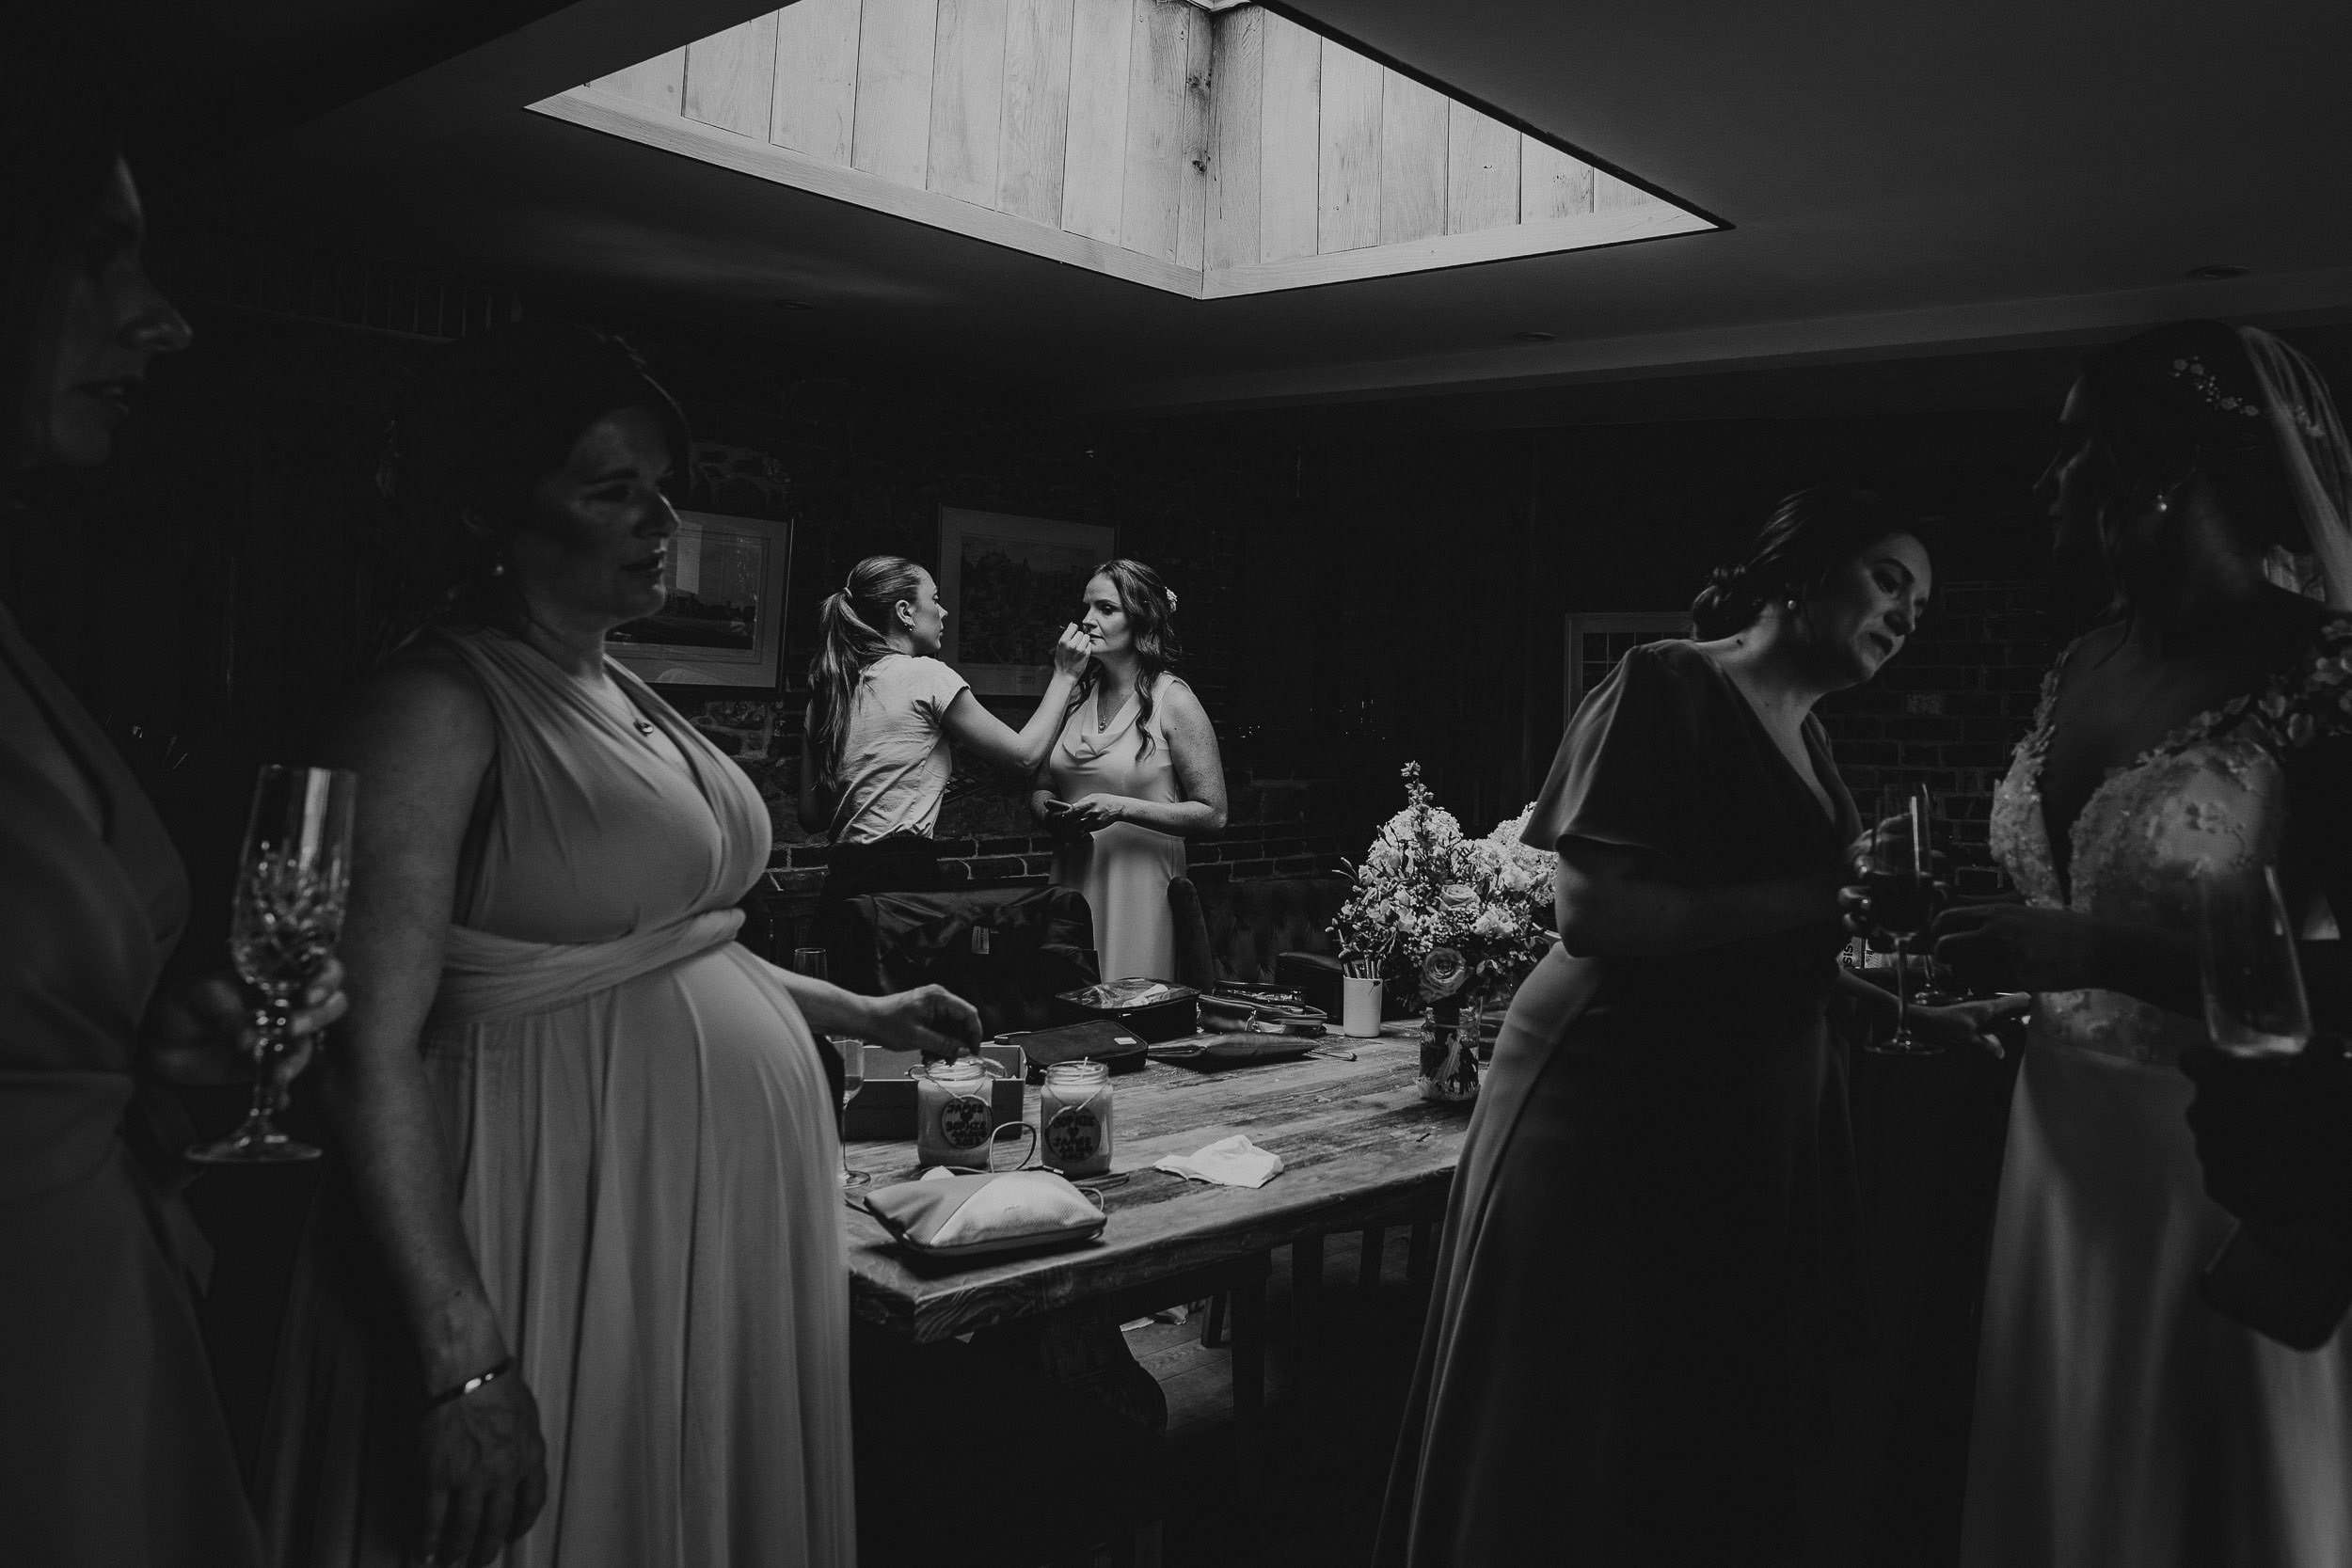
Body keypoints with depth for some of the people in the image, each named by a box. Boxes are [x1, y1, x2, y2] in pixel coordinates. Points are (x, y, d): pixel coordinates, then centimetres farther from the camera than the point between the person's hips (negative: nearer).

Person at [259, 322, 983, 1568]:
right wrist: (468, 1362, -24)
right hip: (579, 1227, -8)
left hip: (722, 1218, 8)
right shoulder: (442, 704, -14)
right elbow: (371, 1054, -20)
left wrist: (859, 1013, 18)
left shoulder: (621, 696, 11)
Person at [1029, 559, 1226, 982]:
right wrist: (1052, 815, -4)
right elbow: (1041, 789, 19)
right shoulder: (1075, 696, 10)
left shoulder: (1173, 701, -5)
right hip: (1071, 879, 5)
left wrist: (1122, 808, -17)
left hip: (1141, 883, -4)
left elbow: (1213, 814, -8)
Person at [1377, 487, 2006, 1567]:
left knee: (1724, 1448, 14)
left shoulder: (1805, 741, 15)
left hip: (1755, 1123, 8)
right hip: (1616, 1115, -8)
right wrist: (1821, 899, -19)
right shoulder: (1668, 689, -10)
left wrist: (1907, 1003, 7)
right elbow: (1593, 913, -21)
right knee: (1583, 1461, 3)